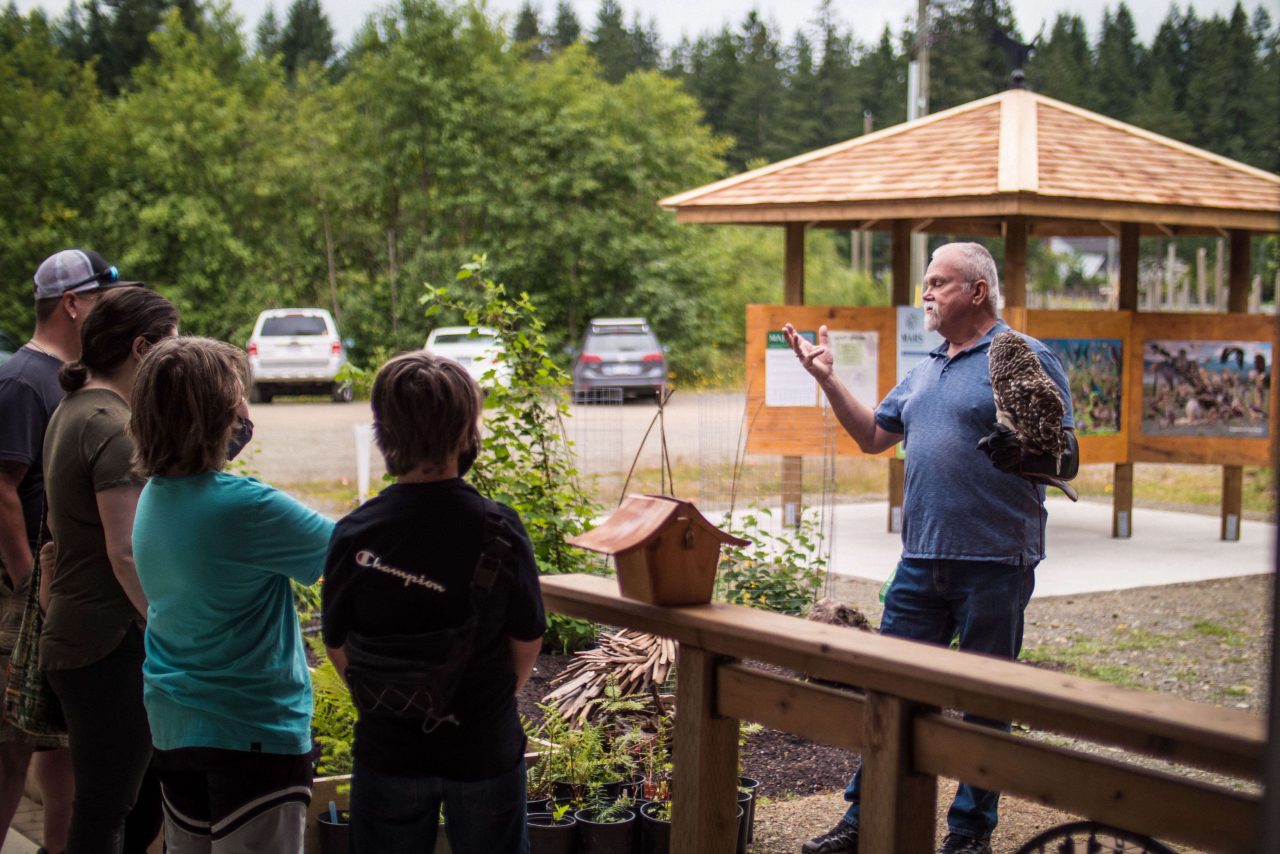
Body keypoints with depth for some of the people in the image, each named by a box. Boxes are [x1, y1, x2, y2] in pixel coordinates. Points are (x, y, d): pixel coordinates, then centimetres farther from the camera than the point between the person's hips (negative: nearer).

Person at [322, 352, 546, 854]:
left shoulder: (354, 534, -13)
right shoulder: (499, 532, -16)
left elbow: (338, 647, -3)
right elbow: (527, 642, -4)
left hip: (388, 751, 1)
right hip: (484, 749, -1)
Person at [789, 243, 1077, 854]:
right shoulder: (926, 369, 17)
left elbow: (1066, 459, -11)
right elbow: (873, 436, 25)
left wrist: (1024, 456, -32)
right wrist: (827, 378, 17)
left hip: (995, 563, -7)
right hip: (922, 559, 7)